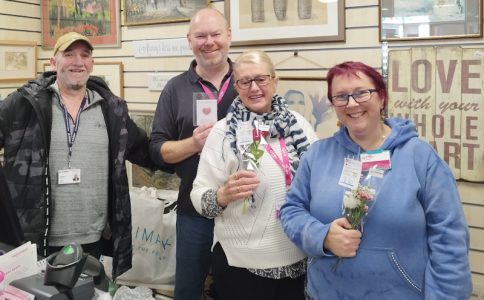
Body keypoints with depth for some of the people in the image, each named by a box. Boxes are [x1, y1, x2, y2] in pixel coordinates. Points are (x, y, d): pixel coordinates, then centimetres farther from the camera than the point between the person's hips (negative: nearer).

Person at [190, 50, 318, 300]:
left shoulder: (299, 124, 1)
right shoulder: (223, 131, -7)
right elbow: (198, 196, -8)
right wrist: (223, 195, -27)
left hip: (299, 257, 3)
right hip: (242, 261, -3)